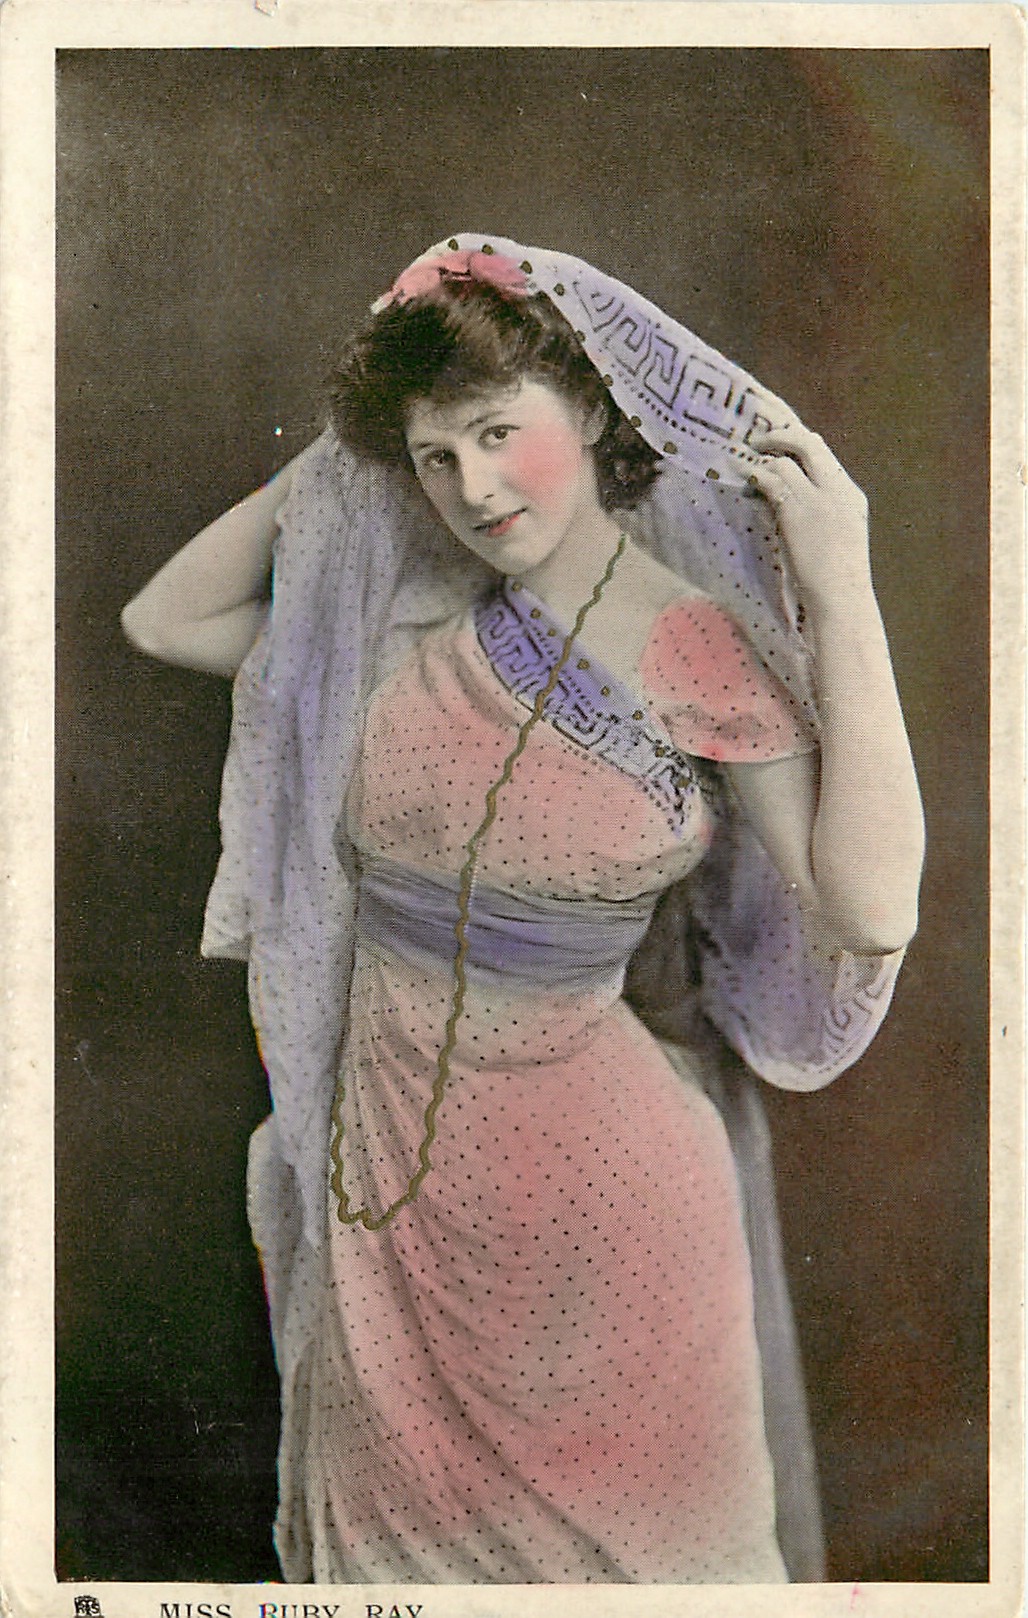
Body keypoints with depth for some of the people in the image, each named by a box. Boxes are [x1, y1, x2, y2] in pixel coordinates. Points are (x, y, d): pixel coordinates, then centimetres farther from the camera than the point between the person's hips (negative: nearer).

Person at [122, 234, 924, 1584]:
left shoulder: (708, 652, -15)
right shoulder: (410, 619, -2)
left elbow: (869, 912, -26)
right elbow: (163, 621, 8)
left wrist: (844, 593, -26)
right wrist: (321, 469, 0)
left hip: (584, 1168, -4)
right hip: (388, 1143, 4)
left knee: (611, 1524, 19)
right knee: (399, 1520, 25)